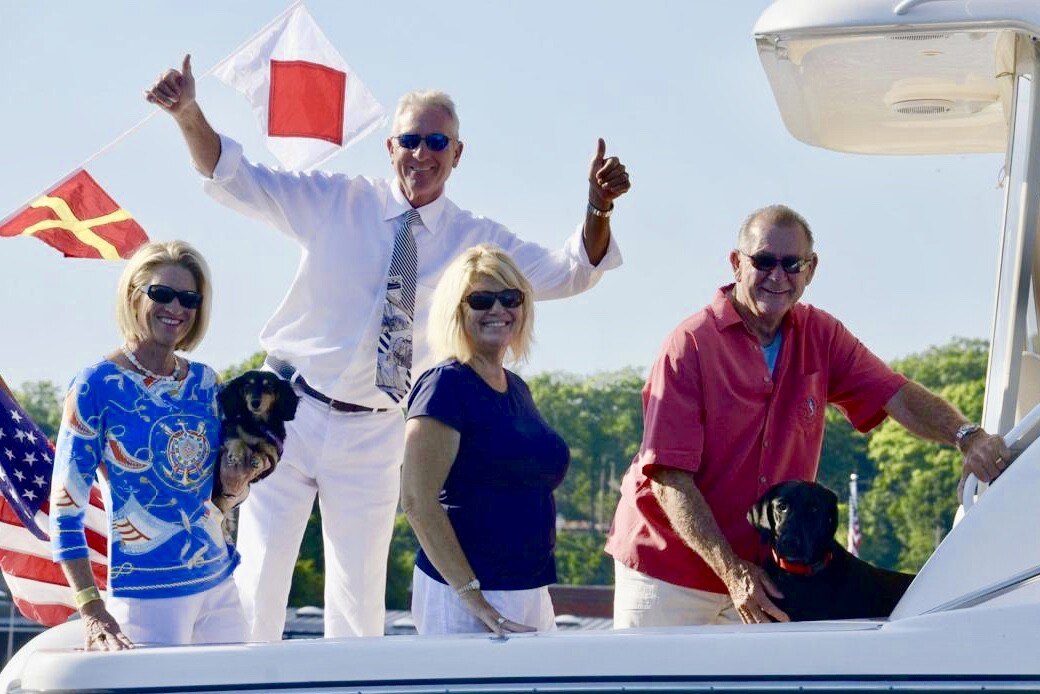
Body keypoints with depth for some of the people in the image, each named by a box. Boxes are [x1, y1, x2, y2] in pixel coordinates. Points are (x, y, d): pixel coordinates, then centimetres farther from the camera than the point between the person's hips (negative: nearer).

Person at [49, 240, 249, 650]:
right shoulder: (98, 385, -9)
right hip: (147, 597, -6)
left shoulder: (204, 382, 8)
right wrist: (93, 614, -21)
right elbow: (65, 510, -12)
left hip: (220, 586, 6)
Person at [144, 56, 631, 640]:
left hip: (374, 437, 2)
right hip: (290, 414, -1)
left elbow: (569, 274, 0)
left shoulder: (475, 240, 5)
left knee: (361, 601, 8)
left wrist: (599, 209, -19)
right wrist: (188, 113, -21)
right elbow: (234, 178, -3)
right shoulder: (334, 202, 0)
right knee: (258, 582, -5)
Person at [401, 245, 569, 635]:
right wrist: (476, 601, -20)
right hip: (460, 598, -8)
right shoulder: (446, 385, -10)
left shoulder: (516, 389, 14)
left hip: (531, 591, 8)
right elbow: (418, 501, -17)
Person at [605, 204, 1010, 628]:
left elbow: (898, 397, -6)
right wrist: (731, 571, -26)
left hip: (762, 571, 4)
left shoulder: (820, 336, 4)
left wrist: (965, 435, -27)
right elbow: (669, 477, -18)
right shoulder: (692, 344, -14)